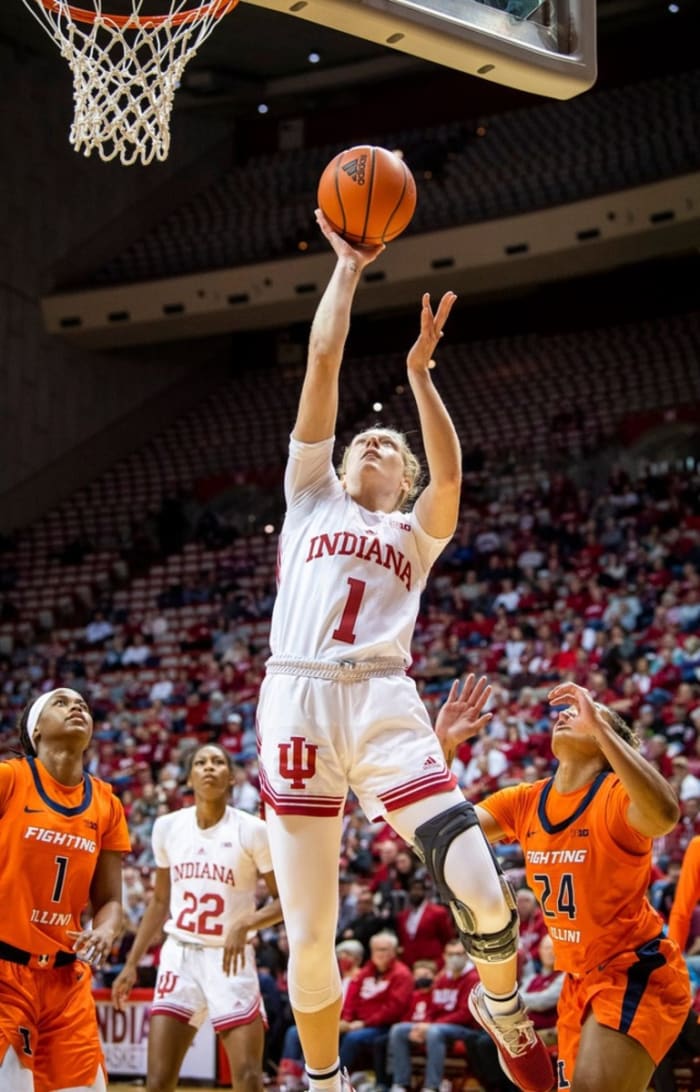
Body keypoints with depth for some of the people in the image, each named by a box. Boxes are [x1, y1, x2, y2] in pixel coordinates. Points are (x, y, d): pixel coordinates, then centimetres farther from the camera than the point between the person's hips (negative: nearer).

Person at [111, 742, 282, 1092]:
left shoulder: (252, 831, -7)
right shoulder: (167, 827, 4)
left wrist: (246, 924, -22)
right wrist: (131, 963, 13)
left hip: (230, 960, -3)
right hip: (179, 955, 3)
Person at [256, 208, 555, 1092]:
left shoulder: (414, 532, 21)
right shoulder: (310, 498, 22)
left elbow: (449, 473, -2)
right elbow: (322, 363, 16)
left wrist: (419, 373, -4)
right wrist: (348, 268, 18)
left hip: (384, 709, 0)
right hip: (298, 703, 0)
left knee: (481, 891, -15)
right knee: (308, 936, -1)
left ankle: (504, 1012, 16)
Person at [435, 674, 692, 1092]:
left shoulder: (617, 793, -16)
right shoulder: (524, 802, 3)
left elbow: (664, 815, -39)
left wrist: (597, 725, -39)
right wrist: (443, 746, -13)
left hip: (636, 971, -7)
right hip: (581, 979, 7)